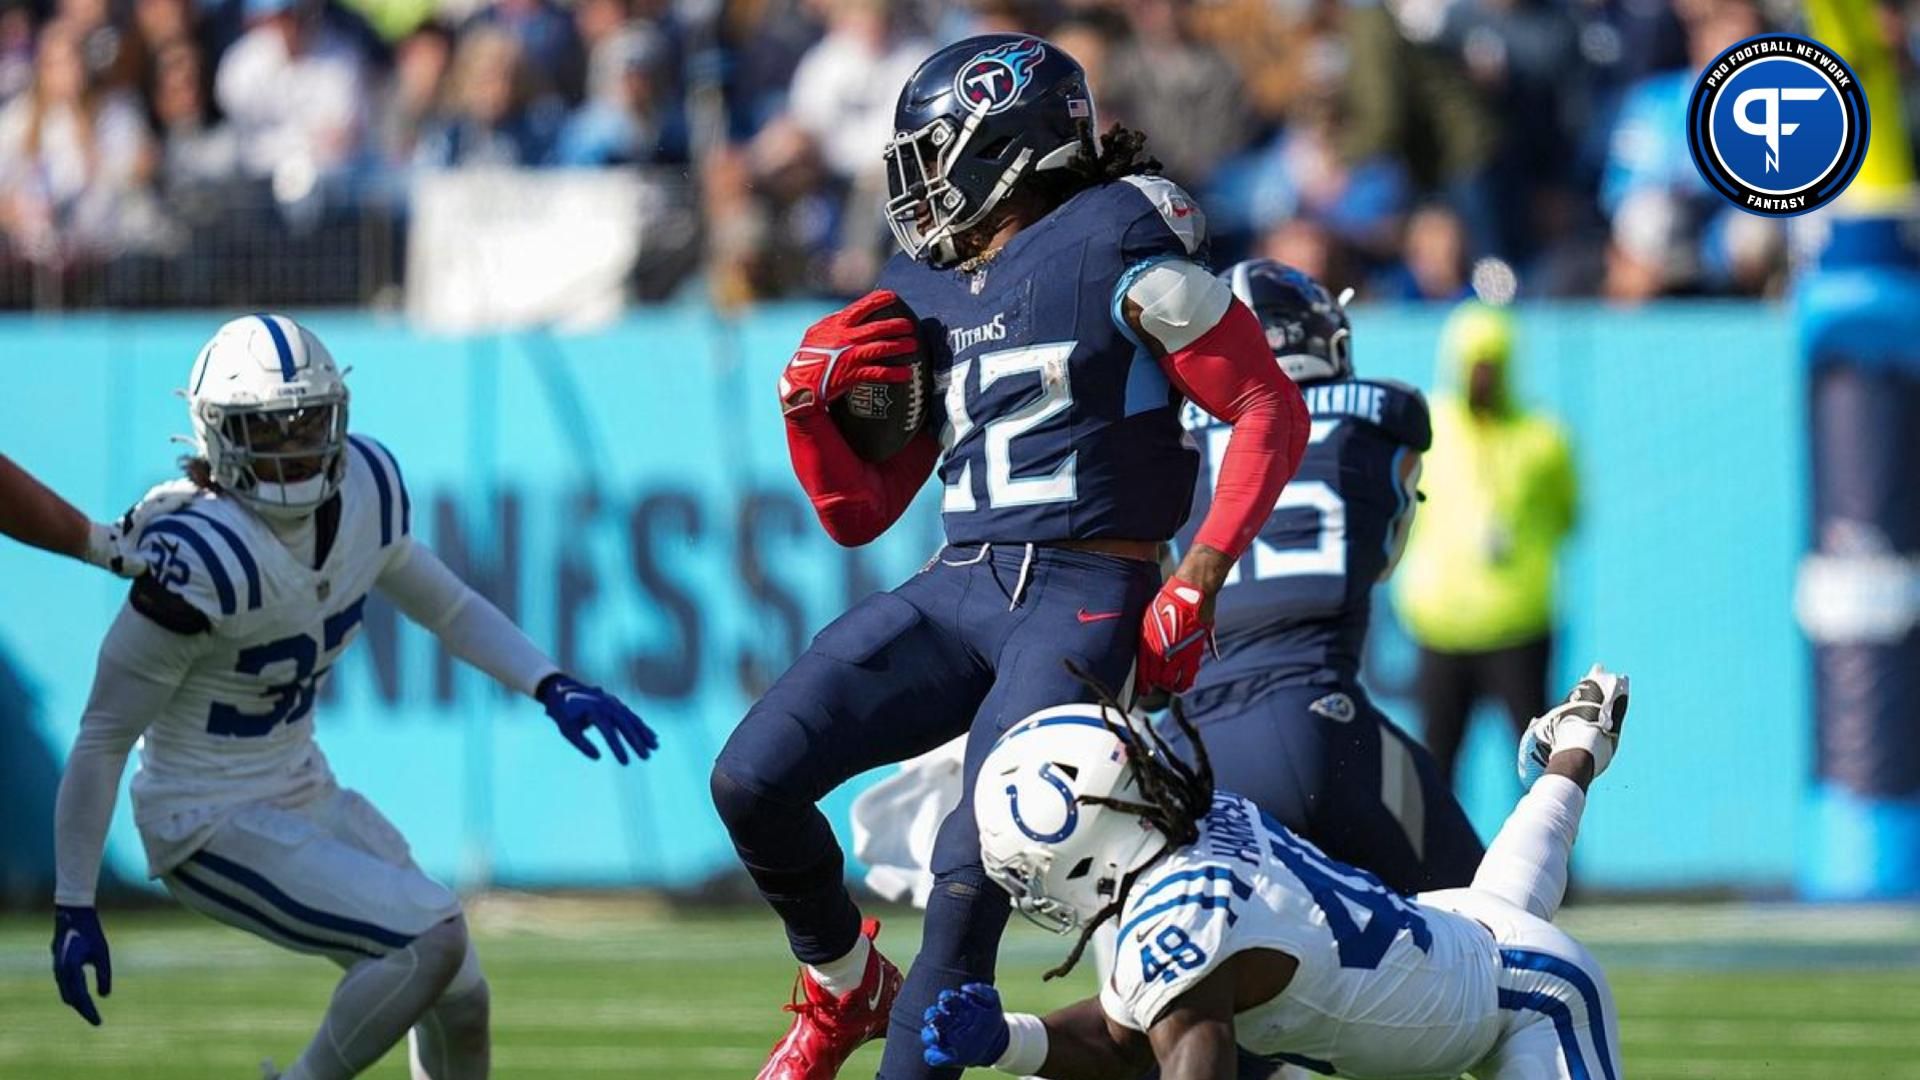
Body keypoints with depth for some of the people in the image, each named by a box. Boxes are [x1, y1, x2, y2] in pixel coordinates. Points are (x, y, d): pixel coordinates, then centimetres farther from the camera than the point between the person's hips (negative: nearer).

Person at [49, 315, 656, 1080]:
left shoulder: (365, 492, -6)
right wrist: (74, 909, -18)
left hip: (303, 795, 8)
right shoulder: (202, 561, -27)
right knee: (432, 938, -21)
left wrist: (551, 688, -1)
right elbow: (102, 737, -20)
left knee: (460, 1003, 12)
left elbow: (447, 606, 14)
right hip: (211, 827, -8)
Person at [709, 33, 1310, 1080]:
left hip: (1085, 600, -6)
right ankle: (843, 984, 17)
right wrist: (808, 402, 1)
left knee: (971, 876, -18)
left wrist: (1197, 584, -15)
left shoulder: (1115, 241, -5)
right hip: (957, 591, 7)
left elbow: (1270, 411, -7)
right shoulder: (919, 293, 16)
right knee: (754, 779, -8)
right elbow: (858, 515, 19)